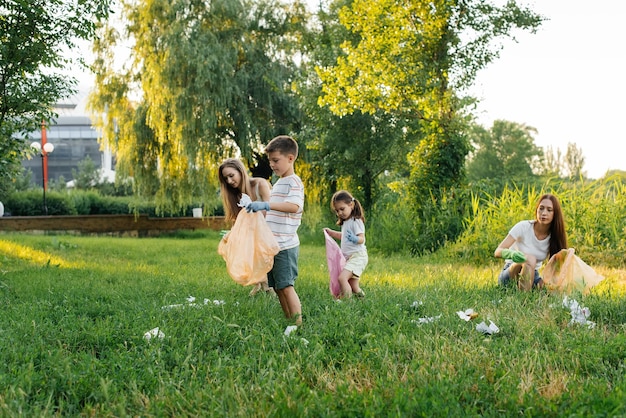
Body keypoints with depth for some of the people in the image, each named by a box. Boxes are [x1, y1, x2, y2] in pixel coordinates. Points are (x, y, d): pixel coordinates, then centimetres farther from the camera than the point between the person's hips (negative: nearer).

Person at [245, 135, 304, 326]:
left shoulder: (293, 182, -10)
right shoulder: (278, 183, 19)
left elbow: (294, 206, -29)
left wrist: (266, 205, -37)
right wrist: (258, 211, 18)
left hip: (286, 245, -9)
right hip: (273, 245, 9)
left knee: (286, 286, -12)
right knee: (278, 288, 10)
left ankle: (298, 324, -9)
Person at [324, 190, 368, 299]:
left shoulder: (356, 221, -12)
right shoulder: (345, 222, 17)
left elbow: (362, 239, -22)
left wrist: (355, 239, -42)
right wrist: (330, 232, 30)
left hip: (357, 256, -10)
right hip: (349, 257, 10)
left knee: (342, 277, -26)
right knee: (353, 286, 13)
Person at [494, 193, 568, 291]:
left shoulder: (554, 236, -5)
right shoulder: (523, 227, -16)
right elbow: (498, 251, -20)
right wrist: (512, 253, -43)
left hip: (532, 275, 3)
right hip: (511, 275, -3)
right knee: (530, 259, -34)